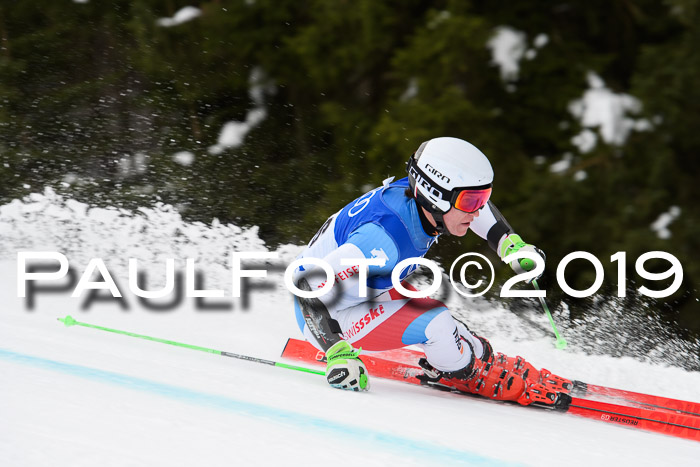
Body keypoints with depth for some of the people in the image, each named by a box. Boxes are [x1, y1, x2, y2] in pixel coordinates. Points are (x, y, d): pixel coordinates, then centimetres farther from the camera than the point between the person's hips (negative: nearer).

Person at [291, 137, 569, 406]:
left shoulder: (422, 200, -15)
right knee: (434, 324, -19)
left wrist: (512, 245, 1)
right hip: (328, 314, -8)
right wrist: (337, 353, -44)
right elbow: (312, 284, -40)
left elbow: (473, 201, 9)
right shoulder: (385, 240, -39)